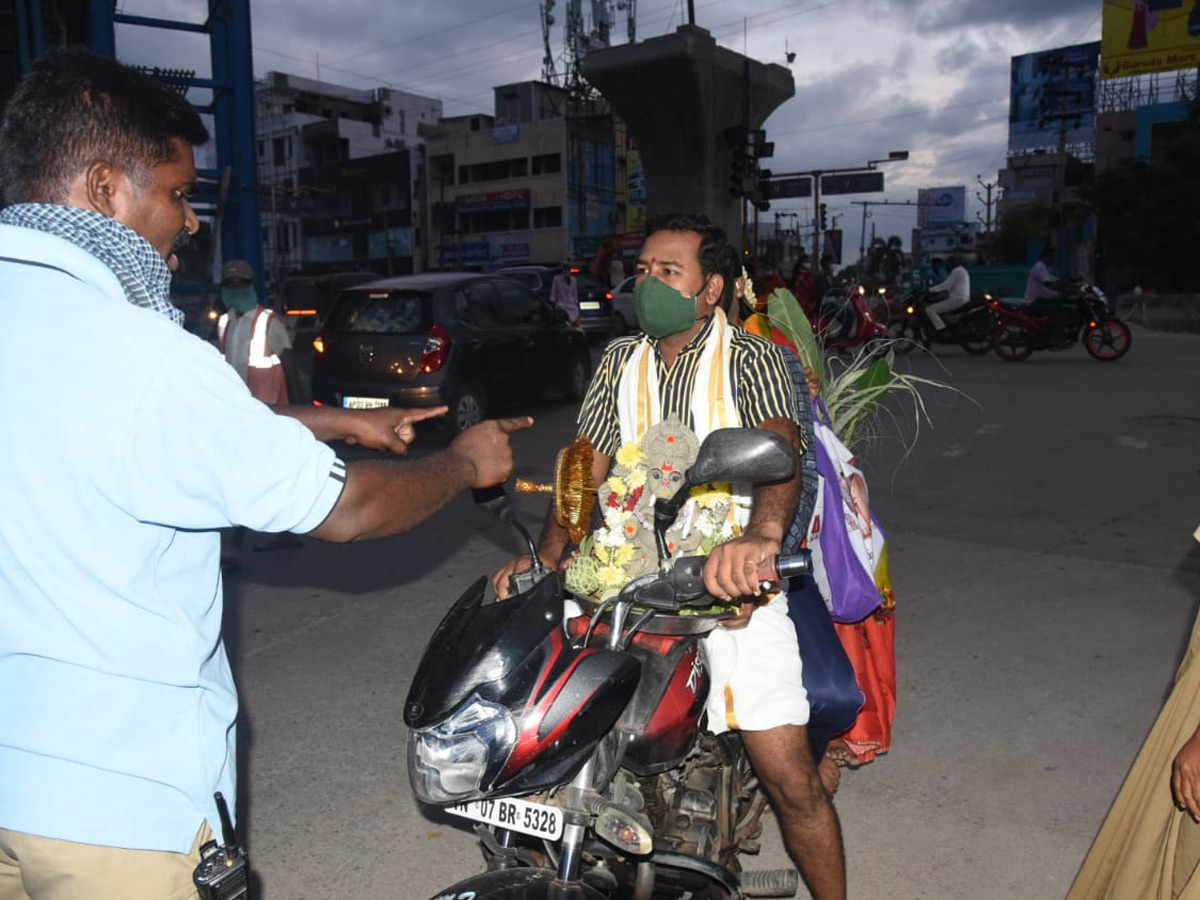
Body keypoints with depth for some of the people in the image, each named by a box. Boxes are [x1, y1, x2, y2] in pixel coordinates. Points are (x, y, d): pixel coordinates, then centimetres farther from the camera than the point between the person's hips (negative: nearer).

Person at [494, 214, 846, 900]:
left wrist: (761, 536, -42)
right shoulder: (621, 360, 12)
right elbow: (586, 466, 6)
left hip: (731, 587, -3)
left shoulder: (751, 357, -3)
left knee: (792, 779, -6)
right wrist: (548, 554, -10)